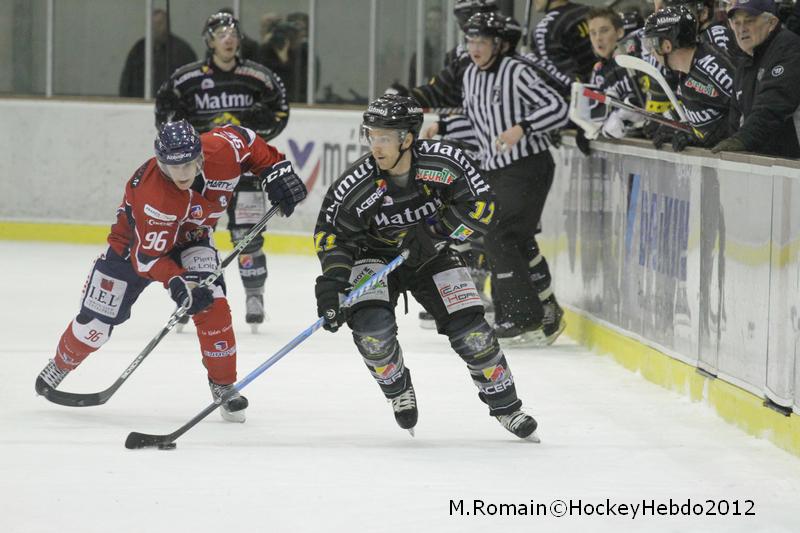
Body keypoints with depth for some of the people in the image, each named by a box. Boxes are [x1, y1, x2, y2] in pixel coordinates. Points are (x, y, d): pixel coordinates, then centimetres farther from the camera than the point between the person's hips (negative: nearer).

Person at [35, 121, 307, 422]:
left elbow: (249, 143, -7)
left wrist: (277, 172, -12)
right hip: (135, 241, -3)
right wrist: (177, 284, -48)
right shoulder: (152, 195, -41)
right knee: (97, 319, 4)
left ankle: (223, 384, -9)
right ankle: (61, 364, 35)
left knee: (211, 302, -23)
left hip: (191, 239, 3)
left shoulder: (221, 150, -31)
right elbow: (148, 256, -36)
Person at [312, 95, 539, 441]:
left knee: (469, 327, -8)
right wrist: (332, 280, -30)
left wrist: (435, 233, -29)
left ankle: (505, 404, 12)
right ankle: (398, 391, 5)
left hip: (432, 256, 1)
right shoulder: (356, 185, -26)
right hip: (376, 257, -1)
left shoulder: (444, 162, -25)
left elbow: (480, 206, -20)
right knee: (371, 325, -25)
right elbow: (331, 234, -17)